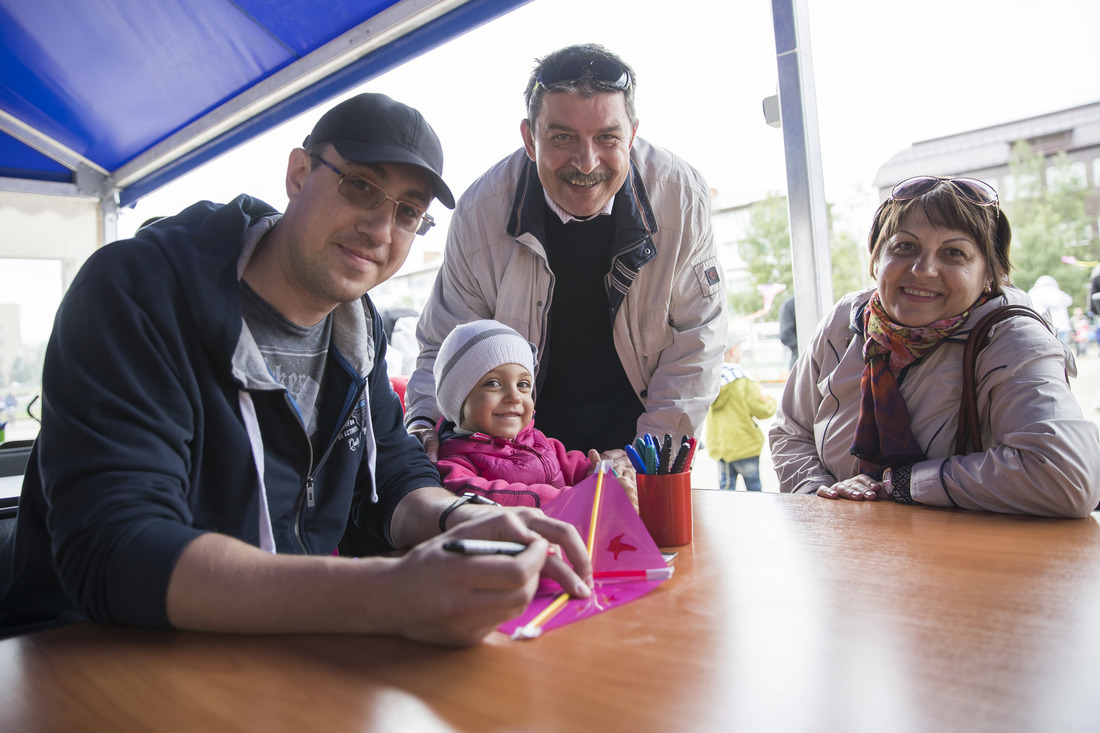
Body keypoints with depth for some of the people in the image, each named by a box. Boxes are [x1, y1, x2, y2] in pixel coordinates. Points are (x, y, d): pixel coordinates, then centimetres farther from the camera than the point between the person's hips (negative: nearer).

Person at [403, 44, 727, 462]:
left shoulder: (683, 197, -15)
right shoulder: (480, 212, -16)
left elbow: (698, 338, -8)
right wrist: (424, 427, -24)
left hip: (637, 416, 0)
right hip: (530, 423, 0)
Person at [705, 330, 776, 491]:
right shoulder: (744, 381, -16)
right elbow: (763, 410, -13)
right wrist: (770, 401, 9)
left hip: (718, 445, 5)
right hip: (744, 445, -4)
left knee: (725, 486, 11)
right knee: (753, 487, 9)